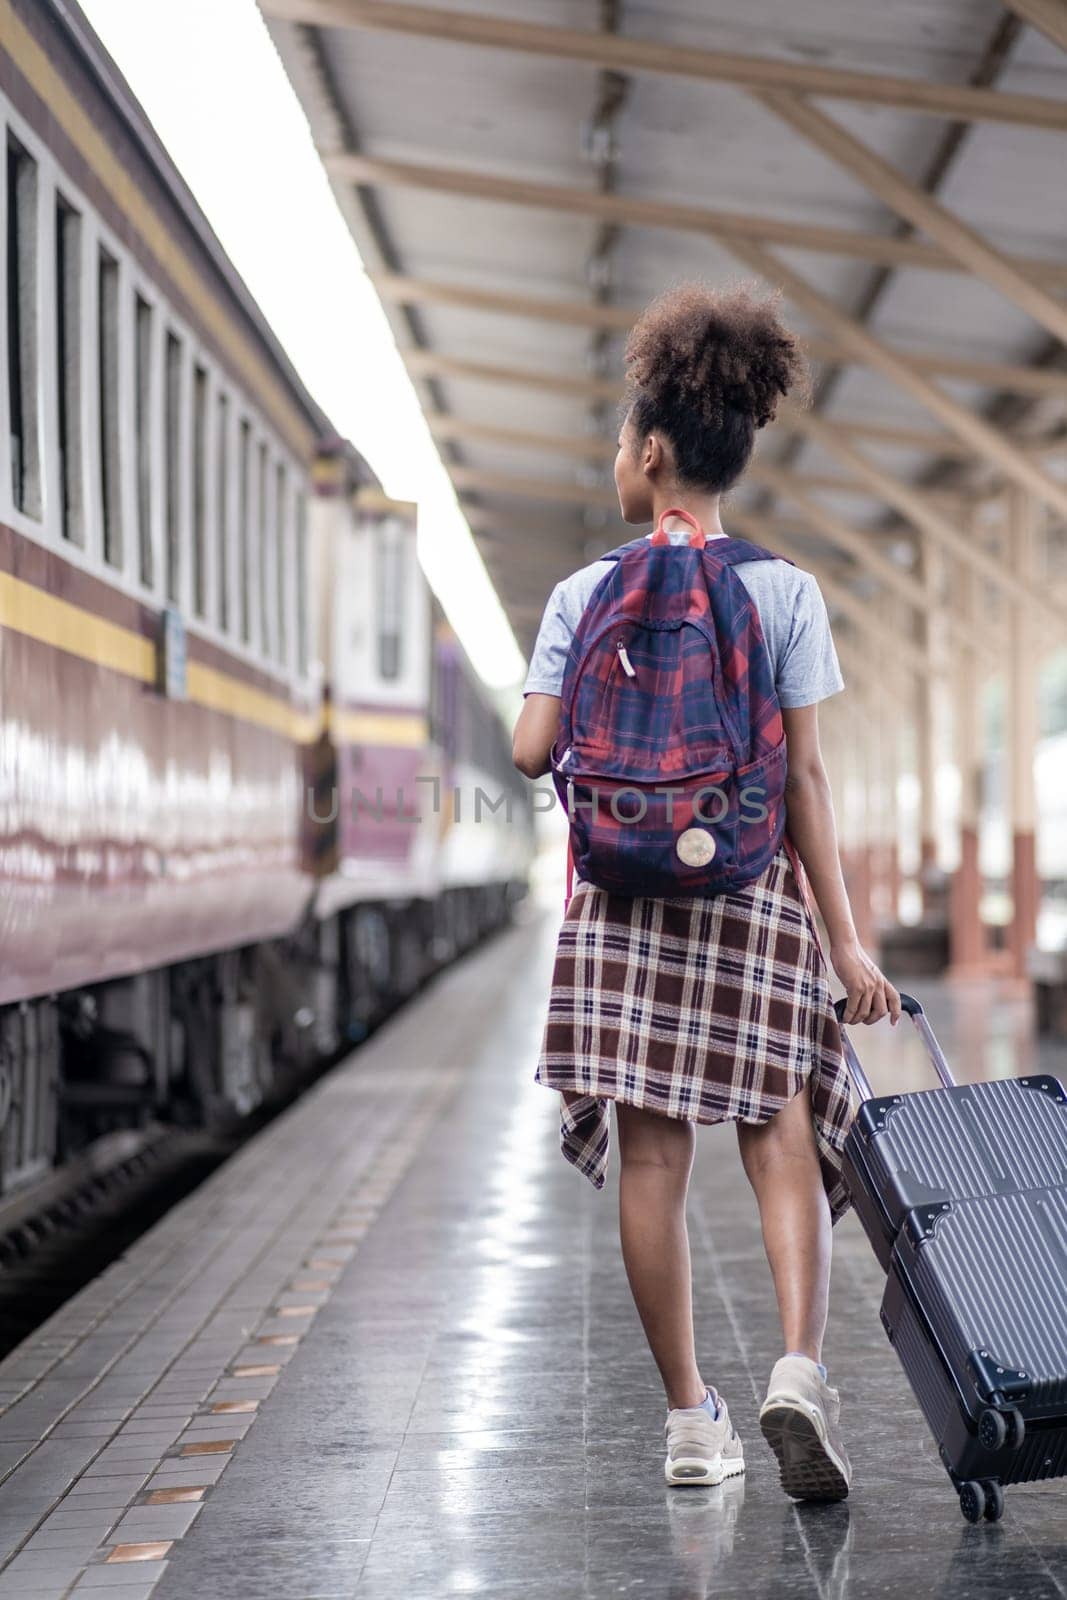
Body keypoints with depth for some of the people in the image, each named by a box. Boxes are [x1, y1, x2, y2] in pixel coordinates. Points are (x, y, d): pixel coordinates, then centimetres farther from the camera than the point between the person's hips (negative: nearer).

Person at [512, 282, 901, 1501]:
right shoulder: (783, 590, 0)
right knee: (782, 1142, 4)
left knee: (653, 1160, 4)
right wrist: (845, 940, -1)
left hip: (623, 897, 1)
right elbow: (804, 778, -3)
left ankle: (690, 1419, 8)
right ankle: (799, 1369, -16)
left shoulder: (586, 592, 2)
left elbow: (531, 753, -3)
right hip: (754, 896, -1)